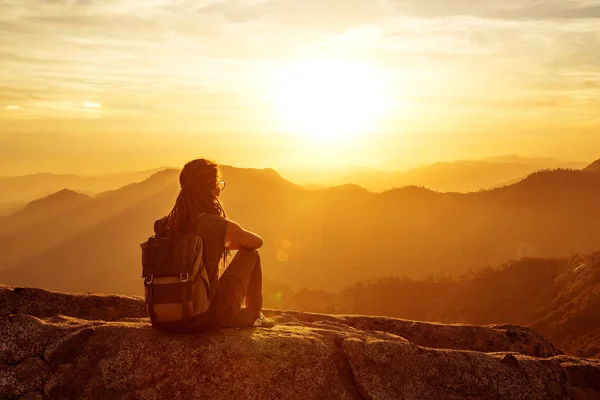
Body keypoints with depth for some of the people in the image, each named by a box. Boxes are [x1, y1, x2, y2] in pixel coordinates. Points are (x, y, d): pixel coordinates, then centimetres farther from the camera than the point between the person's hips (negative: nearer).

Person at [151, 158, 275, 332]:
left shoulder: (165, 225, -3)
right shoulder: (221, 227, -15)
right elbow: (258, 242, 6)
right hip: (209, 318, -5)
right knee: (250, 254, 14)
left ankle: (249, 317, 43)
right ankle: (255, 315, 30)